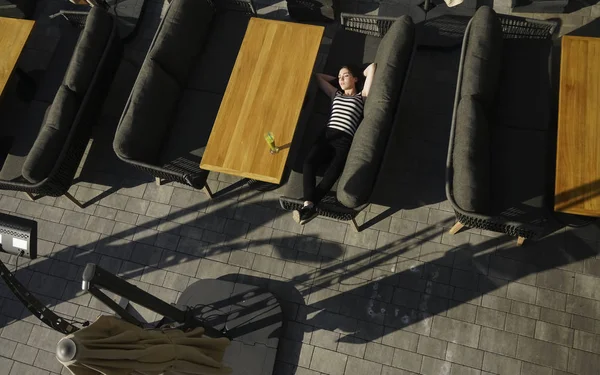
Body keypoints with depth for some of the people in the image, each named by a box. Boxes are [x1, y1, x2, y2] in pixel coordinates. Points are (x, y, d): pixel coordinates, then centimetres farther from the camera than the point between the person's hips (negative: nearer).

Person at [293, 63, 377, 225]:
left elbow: (372, 67, 16)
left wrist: (358, 76, 32)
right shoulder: (335, 94, 32)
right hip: (326, 135, 3)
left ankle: (308, 206, -40)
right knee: (308, 163, -29)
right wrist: (335, 78, 44)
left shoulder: (362, 96, 20)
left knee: (331, 174, -30)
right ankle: (309, 205, -42)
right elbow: (317, 76, 43)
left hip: (345, 140, -3)